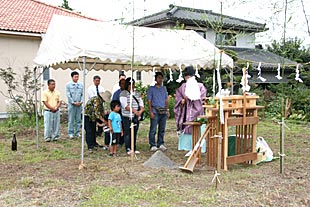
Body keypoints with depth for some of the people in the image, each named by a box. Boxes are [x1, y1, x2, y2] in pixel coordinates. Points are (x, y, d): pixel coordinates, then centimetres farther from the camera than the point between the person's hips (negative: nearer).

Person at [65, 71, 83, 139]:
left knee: (78, 119, 6)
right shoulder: (68, 85, 1)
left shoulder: (81, 85, 9)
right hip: (71, 105, -3)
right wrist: (73, 102, -10)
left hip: (79, 105, 3)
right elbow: (68, 95, -4)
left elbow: (82, 94, 9)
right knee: (71, 120, 0)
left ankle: (77, 132, 14)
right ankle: (71, 133, 6)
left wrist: (81, 102, -6)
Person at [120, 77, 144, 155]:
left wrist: (140, 111, -9)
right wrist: (134, 111, -19)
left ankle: (134, 149, 14)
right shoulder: (123, 93, -3)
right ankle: (128, 149, 1)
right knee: (127, 133, -4)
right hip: (127, 117, -5)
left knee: (134, 133, 8)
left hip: (136, 117, 5)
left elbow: (141, 104, 12)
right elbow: (125, 106, -12)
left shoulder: (137, 94, 17)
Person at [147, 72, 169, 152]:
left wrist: (167, 110, 11)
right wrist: (151, 112, -10)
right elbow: (149, 101, -1)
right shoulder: (151, 89, 4)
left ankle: (160, 144, 16)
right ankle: (152, 145, 0)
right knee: (153, 129, -6)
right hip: (155, 112, -5)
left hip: (164, 112, 5)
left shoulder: (164, 88, 18)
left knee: (162, 129, 7)